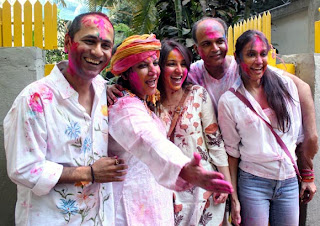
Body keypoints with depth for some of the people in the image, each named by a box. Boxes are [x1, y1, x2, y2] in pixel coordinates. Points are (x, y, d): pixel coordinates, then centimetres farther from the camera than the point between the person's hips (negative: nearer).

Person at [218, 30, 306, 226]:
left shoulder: (287, 86, 0)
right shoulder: (229, 101, -7)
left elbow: (299, 136, 6)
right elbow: (232, 151, -2)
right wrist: (234, 197, 0)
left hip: (290, 181, 3)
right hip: (253, 183, -3)